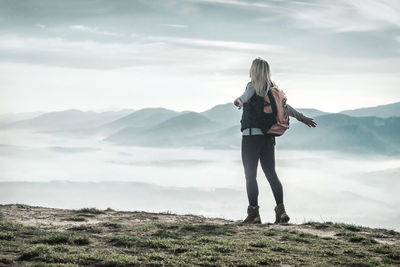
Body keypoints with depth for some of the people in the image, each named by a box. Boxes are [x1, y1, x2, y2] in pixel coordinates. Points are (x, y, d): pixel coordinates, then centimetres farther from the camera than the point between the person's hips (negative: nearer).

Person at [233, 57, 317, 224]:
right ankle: (280, 209, 1)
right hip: (268, 136, 7)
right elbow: (286, 107, 22)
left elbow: (247, 95, -26)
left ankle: (254, 213, -7)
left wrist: (239, 101, -41)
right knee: (271, 173, 9)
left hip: (252, 135, -6)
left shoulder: (253, 86, -4)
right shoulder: (273, 89, 14)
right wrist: (302, 118, 31)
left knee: (250, 175, -4)